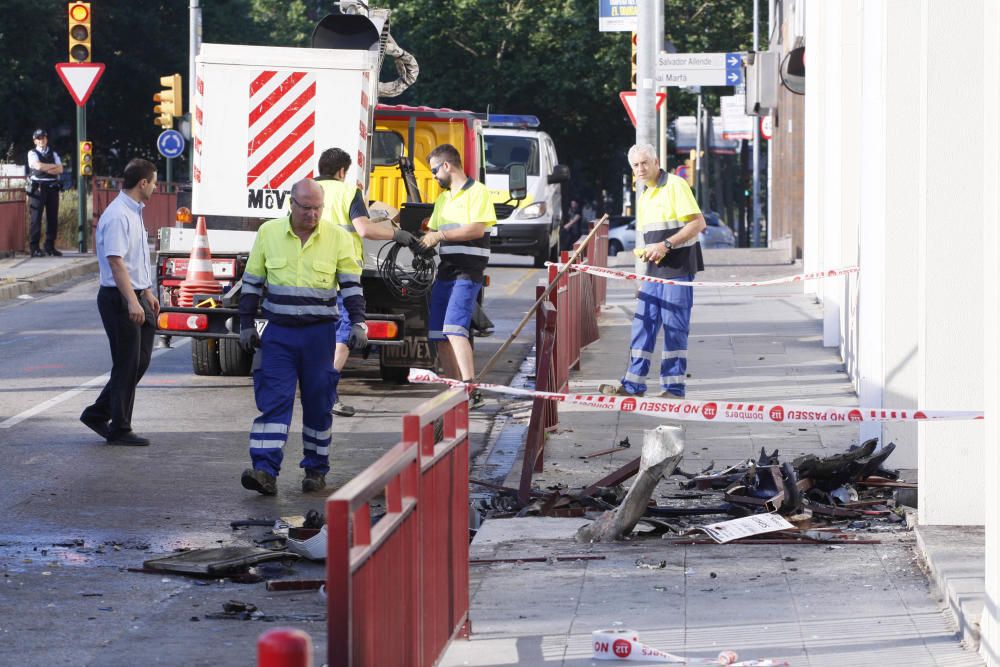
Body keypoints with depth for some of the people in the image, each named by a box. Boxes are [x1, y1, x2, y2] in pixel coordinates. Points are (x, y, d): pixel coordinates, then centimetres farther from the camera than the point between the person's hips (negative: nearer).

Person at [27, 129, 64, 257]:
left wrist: (46, 169, -9)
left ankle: (50, 247, 11)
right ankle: (34, 248, -6)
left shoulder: (53, 154, 17)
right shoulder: (32, 153, 4)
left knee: (53, 218, 3)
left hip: (52, 187, 4)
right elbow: (38, 166, -14)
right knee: (36, 218, -7)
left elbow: (60, 170, 3)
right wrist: (53, 166, -2)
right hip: (38, 188, -4)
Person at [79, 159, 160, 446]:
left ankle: (98, 414, 19)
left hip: (137, 296, 10)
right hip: (119, 298, -10)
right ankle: (120, 428, 6)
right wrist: (132, 301, -30)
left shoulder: (134, 212, 16)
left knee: (139, 362, 11)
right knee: (127, 365, -3)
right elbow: (115, 261, -25)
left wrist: (147, 293, 27)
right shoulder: (118, 215, -17)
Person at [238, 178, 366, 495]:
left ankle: (316, 469, 18)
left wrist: (358, 323, -7)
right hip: (279, 333, 0)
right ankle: (265, 472, -16)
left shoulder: (337, 238, 0)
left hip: (320, 334, 0)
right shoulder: (268, 233, 3)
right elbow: (252, 282, 9)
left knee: (318, 405, 6)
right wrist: (247, 325, 7)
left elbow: (351, 285, 3)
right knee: (273, 401, -9)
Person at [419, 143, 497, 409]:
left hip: (467, 274, -9)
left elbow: (478, 228, -17)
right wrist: (421, 240, 3)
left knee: (454, 328, -22)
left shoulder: (476, 192, -6)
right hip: (445, 272, 9)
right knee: (438, 334, 6)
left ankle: (472, 392, -27)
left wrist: (440, 235, -17)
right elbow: (433, 231, 25)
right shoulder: (443, 198, 22)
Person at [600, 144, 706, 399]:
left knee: (674, 328, -5)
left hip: (678, 268, -8)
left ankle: (674, 386, 0)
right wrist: (646, 252, 5)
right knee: (643, 325, 6)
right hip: (655, 270, 8)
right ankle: (633, 384, 9)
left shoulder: (675, 185, -8)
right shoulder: (644, 196, 17)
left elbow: (698, 222, -15)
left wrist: (666, 245, -20)